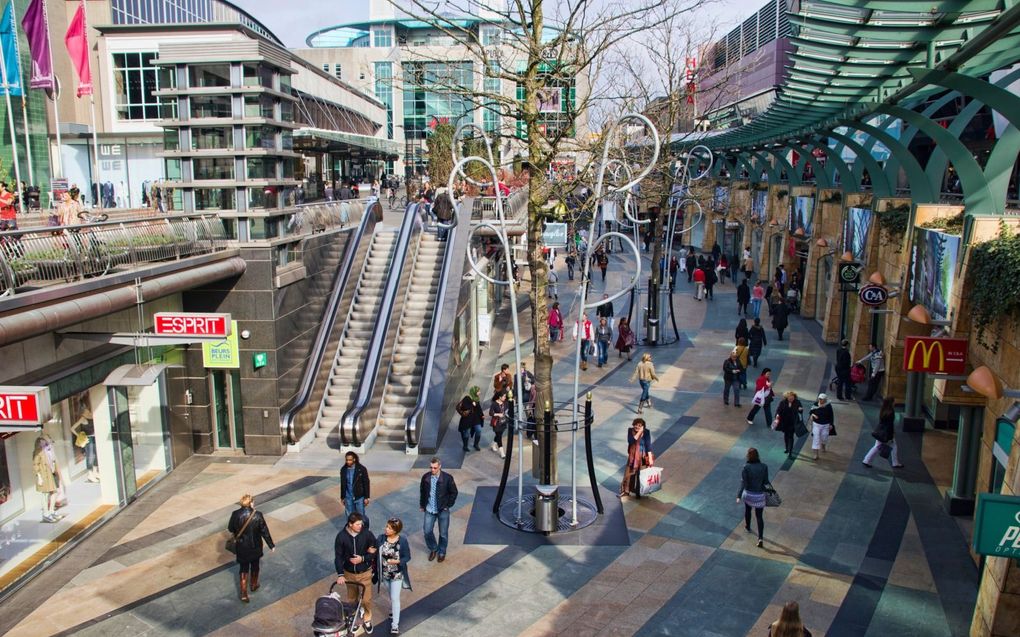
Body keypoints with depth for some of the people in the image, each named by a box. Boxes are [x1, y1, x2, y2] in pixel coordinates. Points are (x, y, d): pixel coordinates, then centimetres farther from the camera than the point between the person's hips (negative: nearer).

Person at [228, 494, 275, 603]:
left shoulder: (235, 514, -19)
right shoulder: (257, 515, -23)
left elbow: (230, 529, -2)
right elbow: (264, 531, -14)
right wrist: (271, 545, -3)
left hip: (241, 547, 1)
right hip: (255, 547, -1)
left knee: (243, 569, 15)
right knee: (254, 566, 24)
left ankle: (244, 593, 12)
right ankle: (254, 585, 44)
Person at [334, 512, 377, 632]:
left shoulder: (367, 534, -18)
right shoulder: (341, 536, -18)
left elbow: (376, 551, -8)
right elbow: (338, 556, -12)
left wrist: (363, 559, -22)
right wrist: (340, 574, -20)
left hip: (365, 572, -1)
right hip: (349, 573, 1)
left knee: (366, 599, 9)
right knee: (352, 598, 21)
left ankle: (367, 620, 35)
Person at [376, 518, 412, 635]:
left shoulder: (403, 541, -23)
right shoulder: (381, 538, -16)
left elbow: (407, 557, -15)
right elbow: (375, 552, -4)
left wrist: (396, 561, -29)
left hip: (397, 574, -3)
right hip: (385, 573, 3)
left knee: (395, 598, 1)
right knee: (391, 595, 25)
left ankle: (395, 624, 14)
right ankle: (393, 610, 53)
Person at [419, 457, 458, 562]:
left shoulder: (447, 478, -17)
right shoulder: (426, 477, -9)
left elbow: (454, 492, -5)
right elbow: (422, 492, 7)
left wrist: (448, 505, -5)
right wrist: (422, 505, 9)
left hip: (443, 510, -2)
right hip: (429, 510, 2)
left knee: (443, 533, 10)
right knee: (427, 531, 5)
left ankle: (442, 552, 33)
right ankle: (433, 549, 32)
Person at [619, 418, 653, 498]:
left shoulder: (646, 432, -15)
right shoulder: (630, 430, -10)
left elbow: (648, 445, -16)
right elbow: (630, 441, -23)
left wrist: (650, 458, -20)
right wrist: (639, 432, -28)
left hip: (643, 456, -2)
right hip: (633, 456, 2)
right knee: (629, 473, 5)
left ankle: (640, 491, 20)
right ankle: (625, 491, 16)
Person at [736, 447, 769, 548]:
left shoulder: (746, 467, -17)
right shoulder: (764, 466, -13)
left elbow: (743, 483, -21)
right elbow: (766, 482, -4)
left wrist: (739, 496, -20)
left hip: (748, 494, 0)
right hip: (759, 495, 0)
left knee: (747, 509, 30)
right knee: (759, 517, 8)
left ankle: (747, 527, 52)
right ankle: (761, 538, -6)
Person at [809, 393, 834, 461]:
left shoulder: (828, 406, -11)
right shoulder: (815, 405, -10)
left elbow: (831, 416, -2)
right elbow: (810, 411, 4)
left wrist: (831, 424, 0)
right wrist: (813, 414, -18)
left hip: (825, 425, 0)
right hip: (816, 424, 0)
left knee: (824, 437, 13)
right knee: (816, 438, -7)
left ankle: (823, 446, 49)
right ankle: (816, 454, -4)